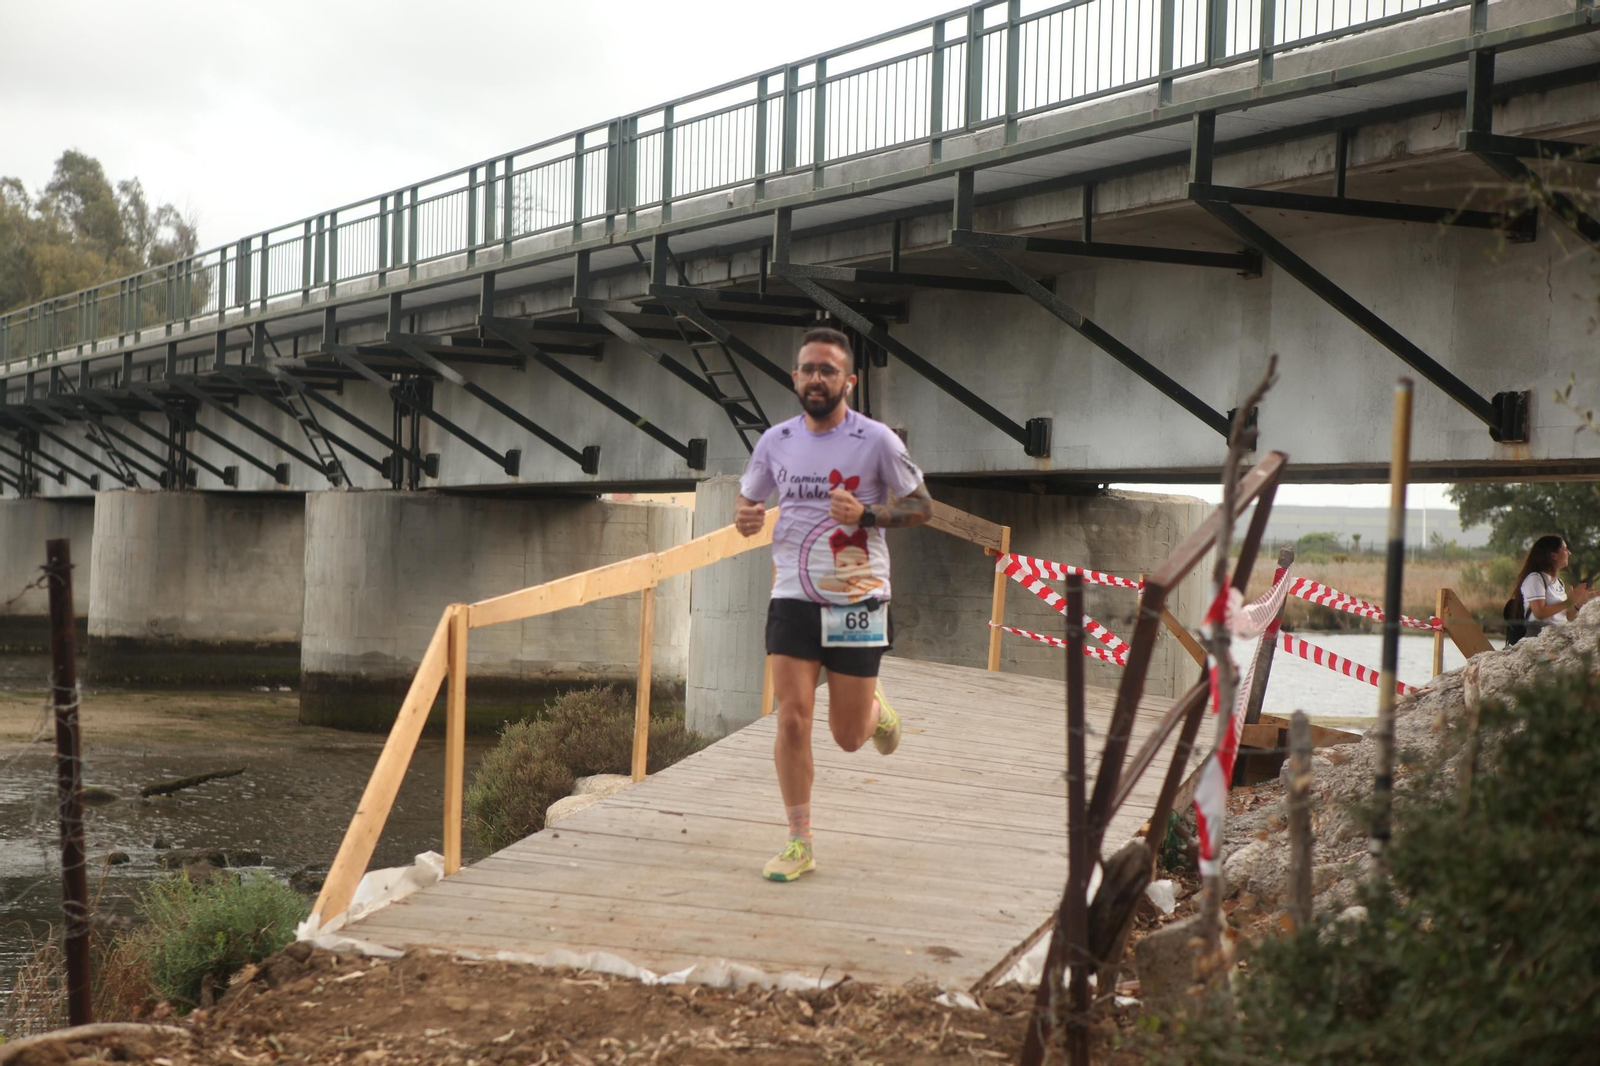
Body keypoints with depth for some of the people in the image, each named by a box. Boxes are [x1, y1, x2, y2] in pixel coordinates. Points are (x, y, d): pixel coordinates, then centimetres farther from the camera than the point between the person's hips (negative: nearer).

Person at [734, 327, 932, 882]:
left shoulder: (876, 440, -7)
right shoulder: (776, 441, 3)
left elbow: (921, 506, 0)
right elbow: (747, 499, 17)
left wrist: (865, 513, -19)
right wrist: (744, 516, -8)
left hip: (856, 600, -2)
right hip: (793, 597, 2)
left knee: (848, 736, 5)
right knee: (792, 719, -9)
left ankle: (876, 707, 42)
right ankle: (799, 845, 3)